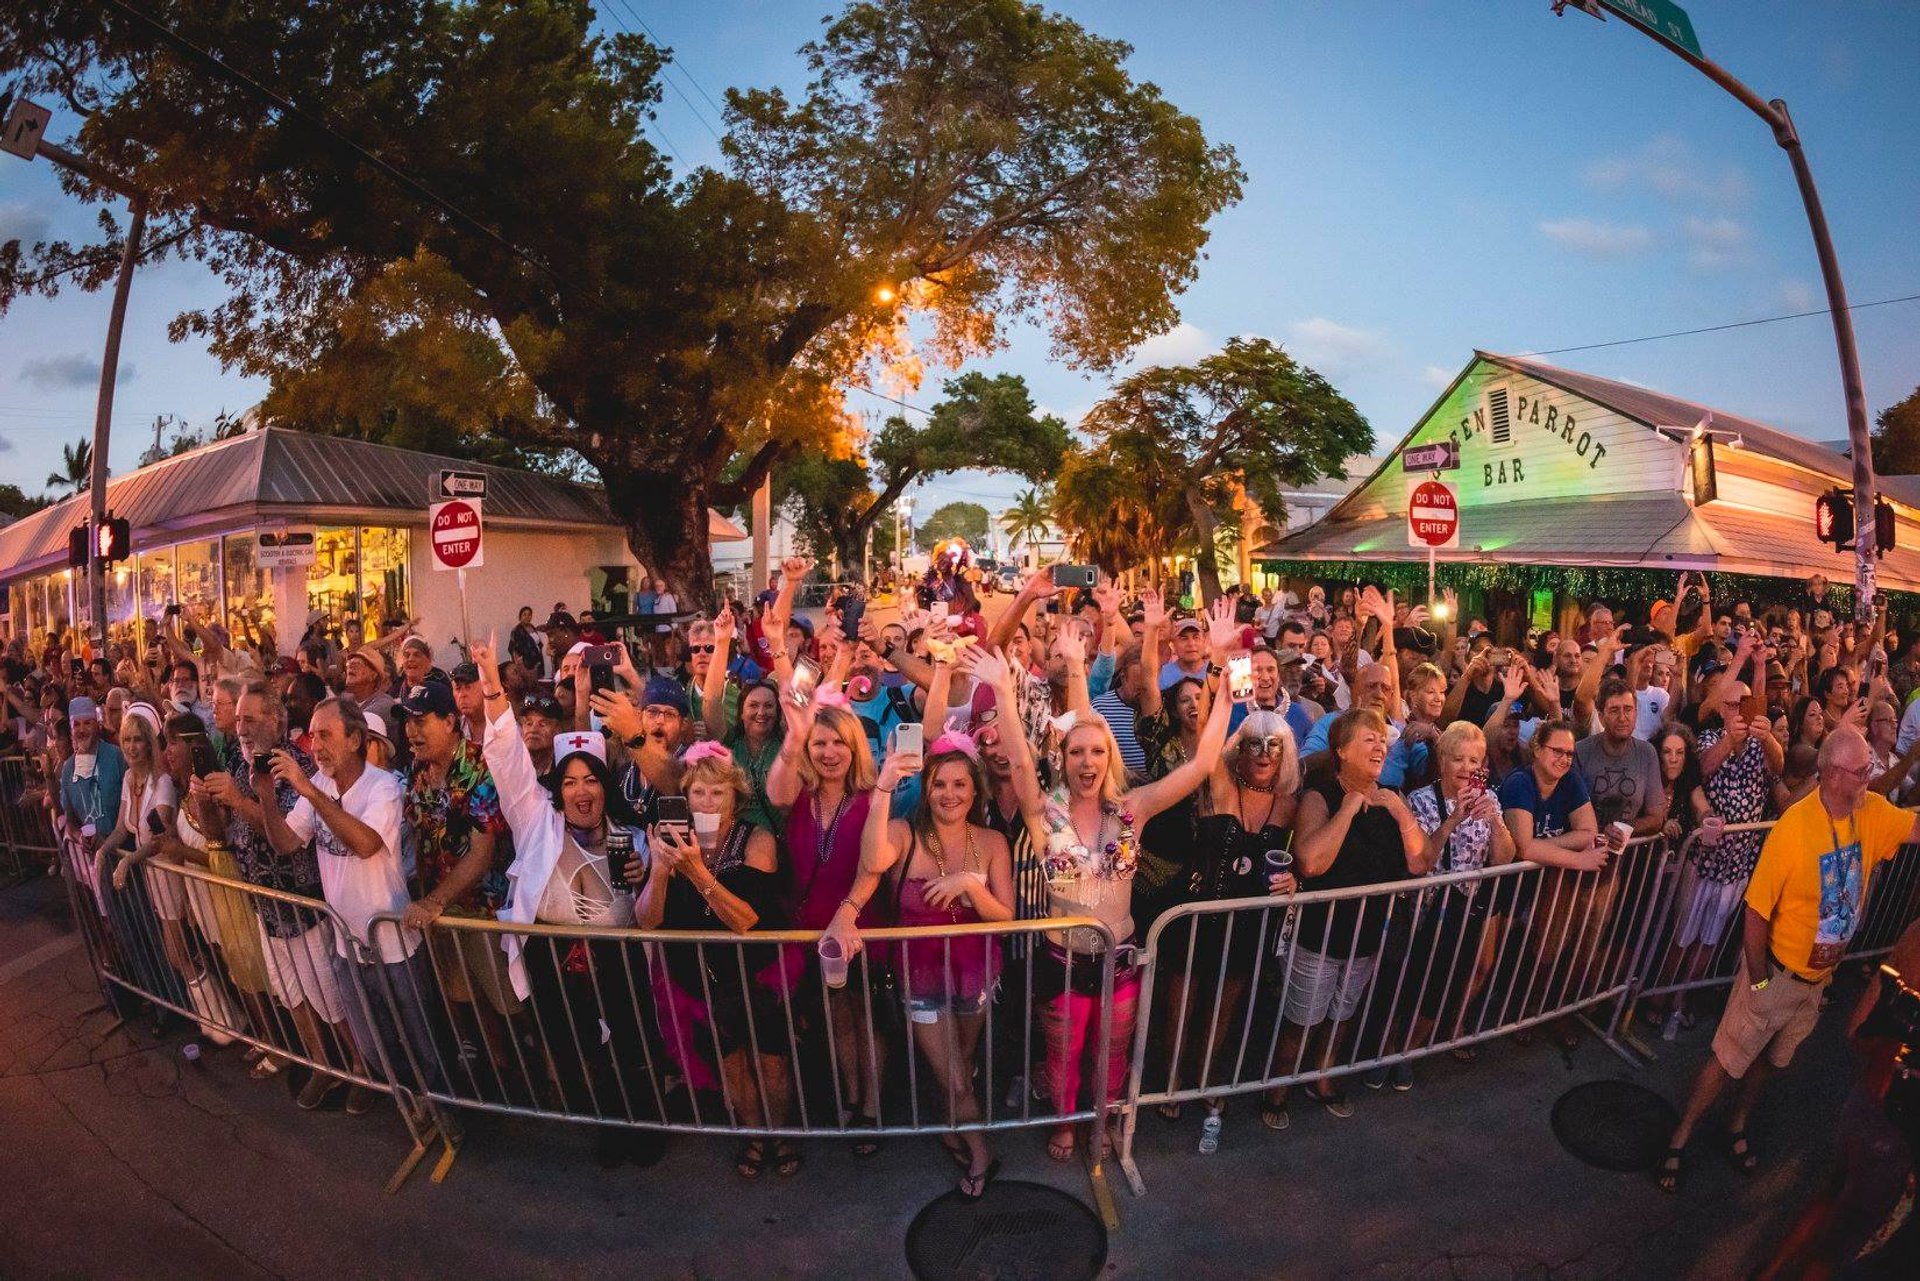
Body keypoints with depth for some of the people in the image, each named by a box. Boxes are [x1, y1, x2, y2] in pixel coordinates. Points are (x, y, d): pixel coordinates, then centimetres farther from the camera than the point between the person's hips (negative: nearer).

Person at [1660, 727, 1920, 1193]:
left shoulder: (1874, 813, -7)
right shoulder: (1794, 827, -28)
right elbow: (1756, 910, -23)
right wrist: (1759, 980, -18)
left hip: (1820, 976, 6)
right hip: (1778, 973, -6)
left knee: (1769, 1058, 24)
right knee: (1729, 1057, 4)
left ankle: (1737, 1129, 44)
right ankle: (1679, 1139, 19)